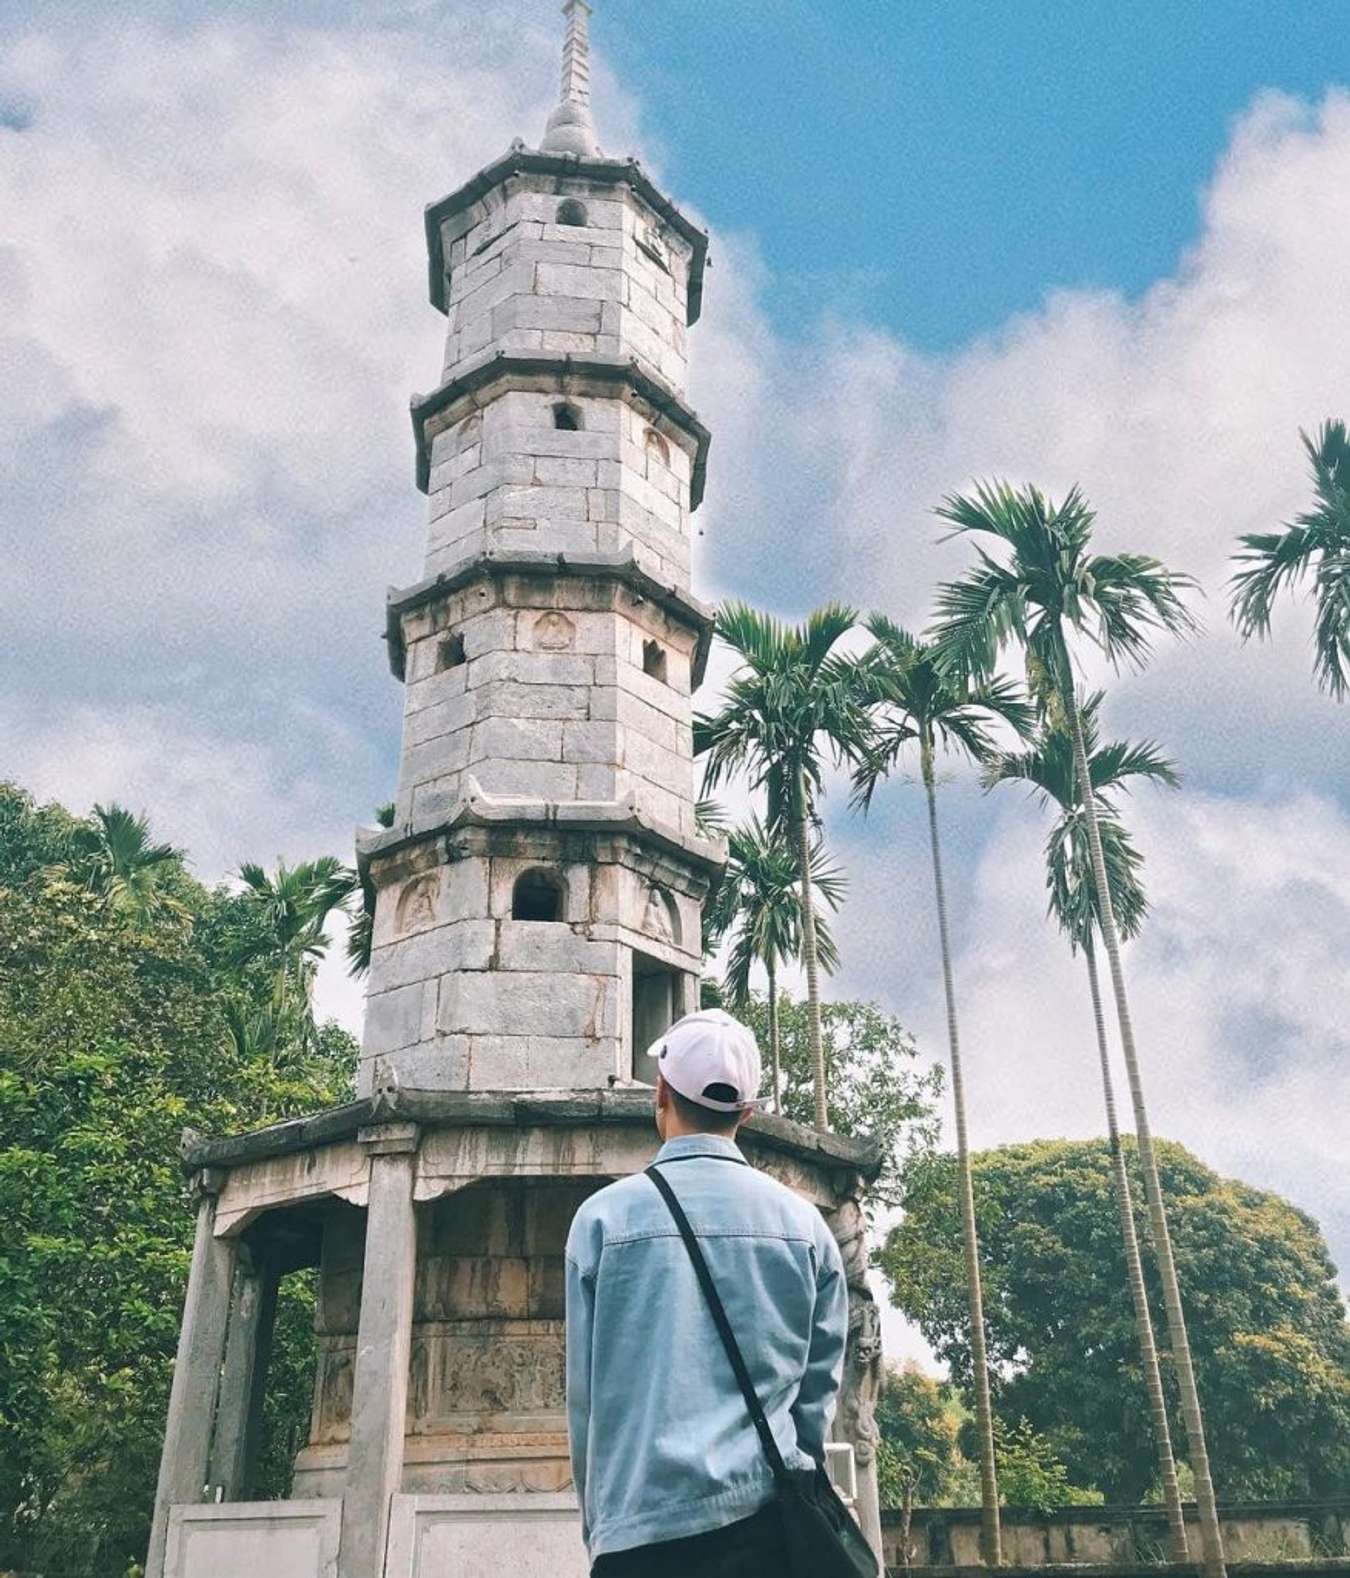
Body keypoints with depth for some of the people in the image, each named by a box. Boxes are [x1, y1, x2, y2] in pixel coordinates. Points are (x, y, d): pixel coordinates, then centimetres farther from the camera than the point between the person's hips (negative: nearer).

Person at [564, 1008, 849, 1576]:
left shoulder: (604, 1216, -2)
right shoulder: (804, 1223, 4)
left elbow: (585, 1396, 2)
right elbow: (819, 1392, 8)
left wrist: (599, 1530, 12)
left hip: (641, 1529, -2)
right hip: (770, 1521, 2)